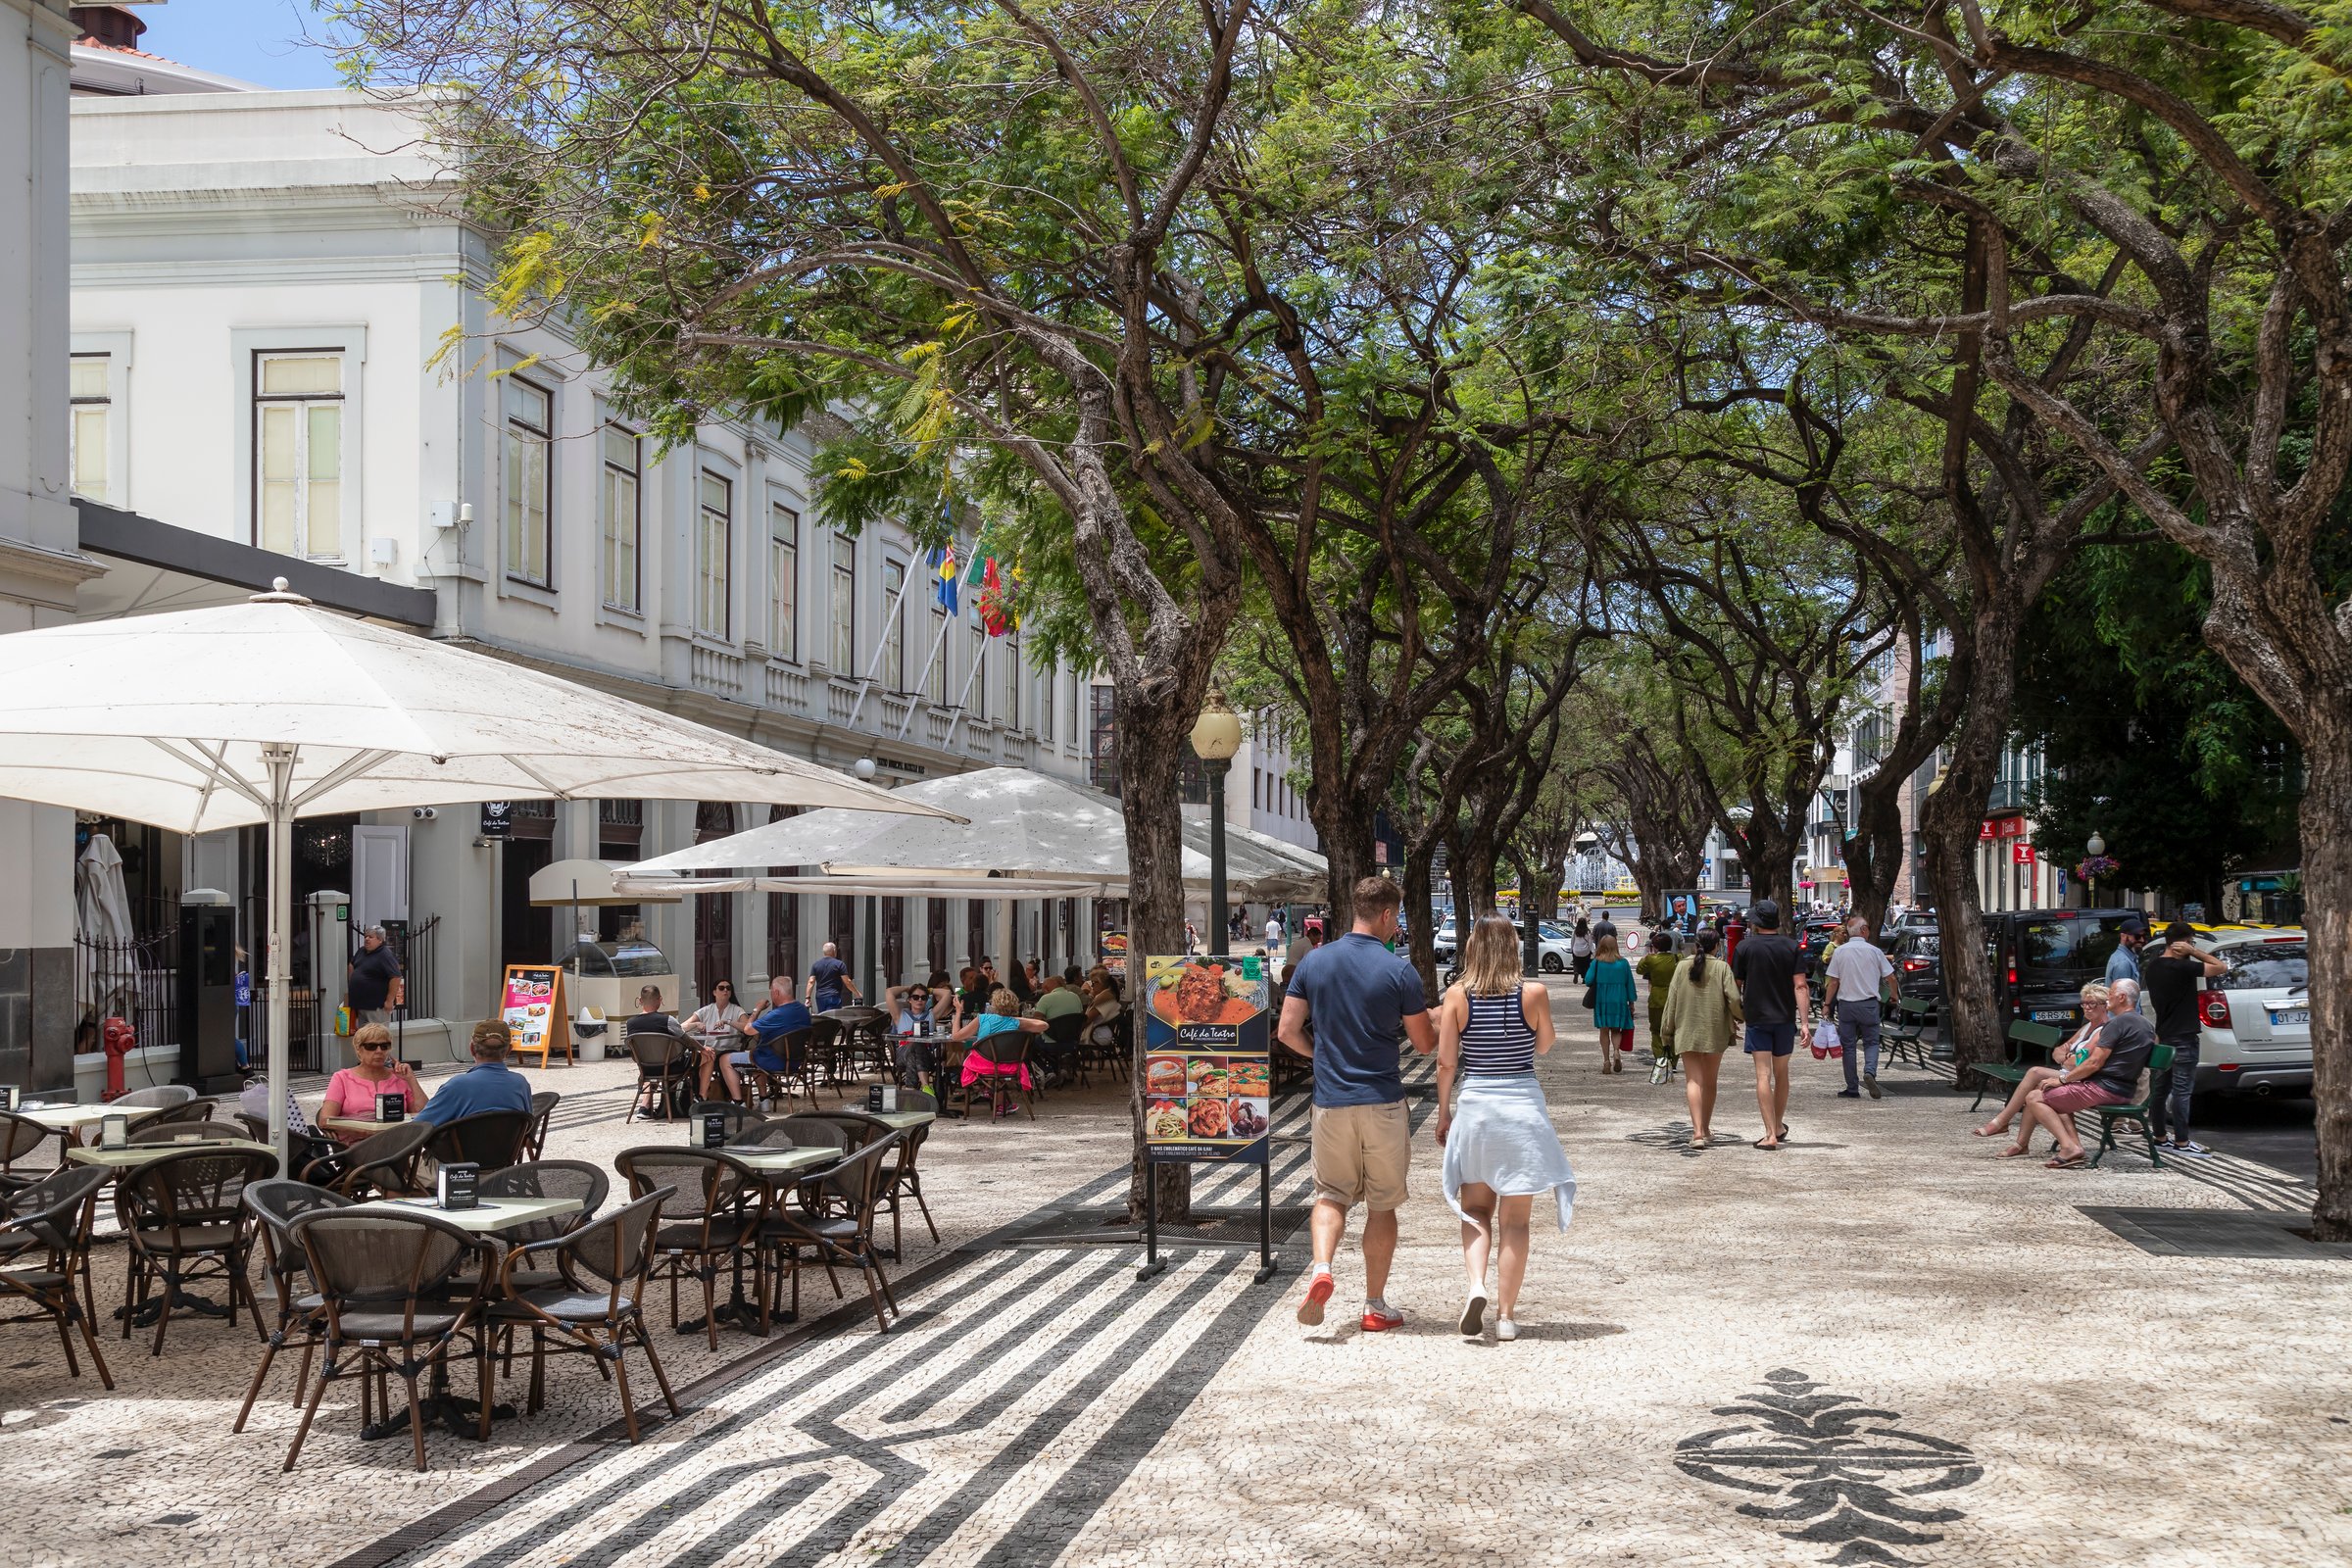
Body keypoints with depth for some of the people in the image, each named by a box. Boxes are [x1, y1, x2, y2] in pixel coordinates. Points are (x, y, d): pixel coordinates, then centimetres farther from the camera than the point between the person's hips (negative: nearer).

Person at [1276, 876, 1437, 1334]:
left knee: (1331, 1195, 14)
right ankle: (1375, 1305, 14)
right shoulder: (1399, 971, -9)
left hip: (1331, 1102, 2)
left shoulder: (1314, 961, 1)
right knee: (1383, 1205, 10)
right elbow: (1425, 1043, -2)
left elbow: (1287, 1031, 1)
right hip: (1383, 1103, -2)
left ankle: (1321, 1268, -12)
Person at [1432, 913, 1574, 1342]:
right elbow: (1543, 1048, 9)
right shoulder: (1534, 994, -8)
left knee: (1476, 1210, 16)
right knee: (1514, 1219, 8)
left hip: (1473, 1105, 1)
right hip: (1522, 1106, -1)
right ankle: (1506, 1314, 9)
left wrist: (1444, 1114, 8)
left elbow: (1446, 1062, -2)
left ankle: (1476, 1286, -7)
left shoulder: (1457, 995, -5)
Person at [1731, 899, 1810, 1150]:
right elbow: (1800, 986, -6)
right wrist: (1804, 1021, -8)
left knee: (1763, 1075, -5)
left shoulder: (1746, 948, -4)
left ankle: (1770, 1134, -12)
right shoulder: (1792, 948, 1)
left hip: (1757, 1018, -3)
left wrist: (1737, 1013, 18)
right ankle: (1779, 1127, 32)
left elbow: (1736, 985, 3)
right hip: (1785, 1018, 3)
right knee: (1781, 1074, 18)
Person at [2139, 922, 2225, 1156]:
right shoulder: (2182, 967, -18)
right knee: (2181, 1090, -6)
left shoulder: (2151, 967, 7)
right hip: (2183, 1038, -9)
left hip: (2162, 1035, 9)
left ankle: (2160, 1137, 18)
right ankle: (2181, 1142, -4)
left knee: (2160, 1089, 11)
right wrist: (2194, 952, -11)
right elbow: (2220, 967, -16)